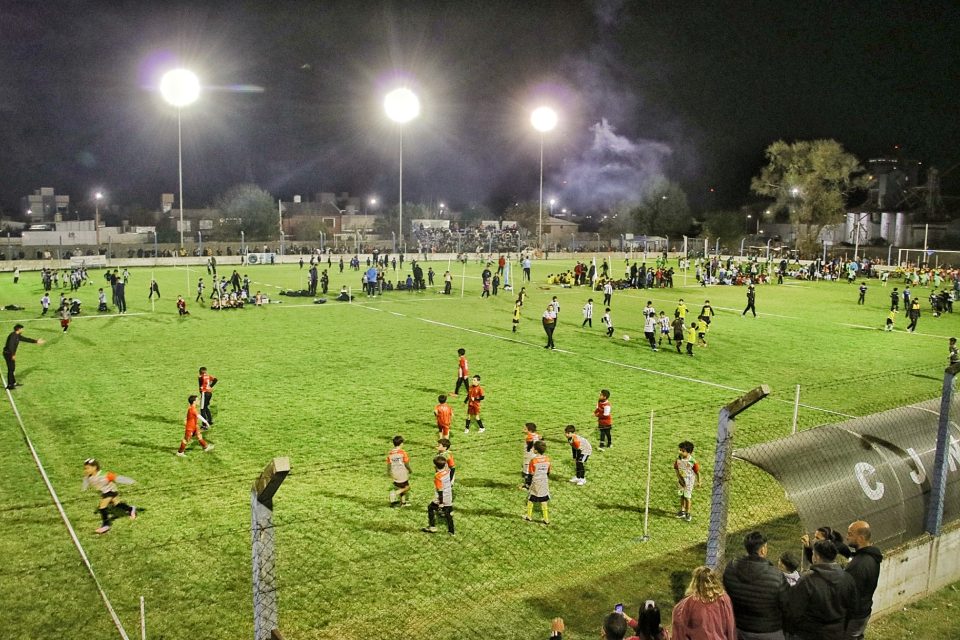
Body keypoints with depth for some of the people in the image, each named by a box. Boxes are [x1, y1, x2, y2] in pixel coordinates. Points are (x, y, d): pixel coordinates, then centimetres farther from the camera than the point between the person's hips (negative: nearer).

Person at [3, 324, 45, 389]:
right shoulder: (13, 335, -19)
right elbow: (10, 345, -27)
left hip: (11, 354, 10)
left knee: (13, 368, 17)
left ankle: (13, 383, 28)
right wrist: (13, 355, -26)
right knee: (10, 369, -6)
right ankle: (9, 385, -1)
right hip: (8, 354, -10)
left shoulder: (18, 336, 10)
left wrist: (36, 341, 22)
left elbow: (26, 339, 20)